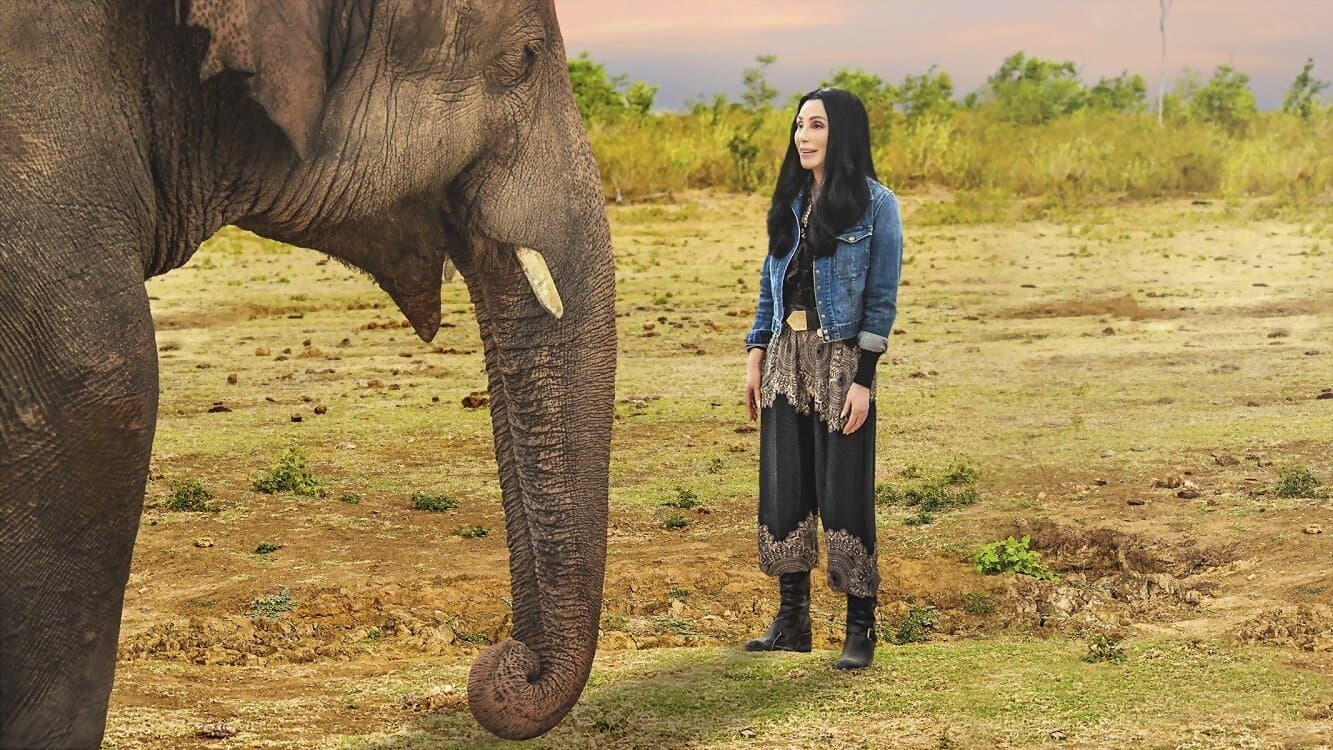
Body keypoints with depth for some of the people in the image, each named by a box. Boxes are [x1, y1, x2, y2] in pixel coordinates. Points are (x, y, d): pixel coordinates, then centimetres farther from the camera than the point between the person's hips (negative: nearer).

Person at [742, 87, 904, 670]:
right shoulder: (790, 202, 11)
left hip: (841, 360, -6)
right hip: (786, 358, 6)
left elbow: (881, 298, -9)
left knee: (843, 490, -3)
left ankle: (860, 629, 5)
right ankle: (792, 621, 16)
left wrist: (863, 380, -14)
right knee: (783, 488, 7)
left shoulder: (875, 205, -6)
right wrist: (756, 357, 9)